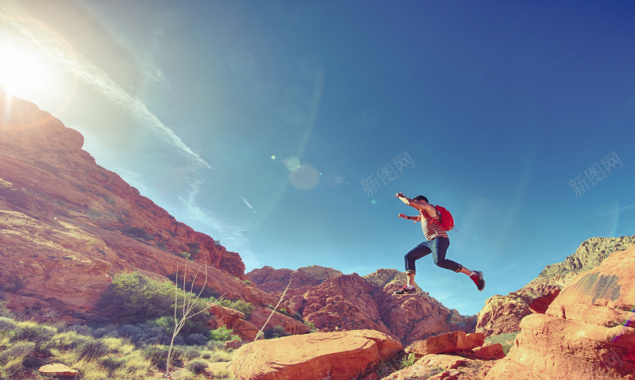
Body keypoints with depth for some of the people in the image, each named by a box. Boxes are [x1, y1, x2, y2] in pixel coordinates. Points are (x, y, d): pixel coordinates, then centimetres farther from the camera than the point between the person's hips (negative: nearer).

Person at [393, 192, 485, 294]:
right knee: (408, 256, -1)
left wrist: (400, 196, 5)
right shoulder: (423, 214, 25)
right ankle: (410, 286, -10)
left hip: (439, 239, -10)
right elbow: (419, 218, 51)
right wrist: (407, 217, 37)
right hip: (429, 242, 10)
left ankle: (473, 274, -23)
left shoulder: (429, 208, -2)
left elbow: (410, 202, -12)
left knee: (439, 261, -35)